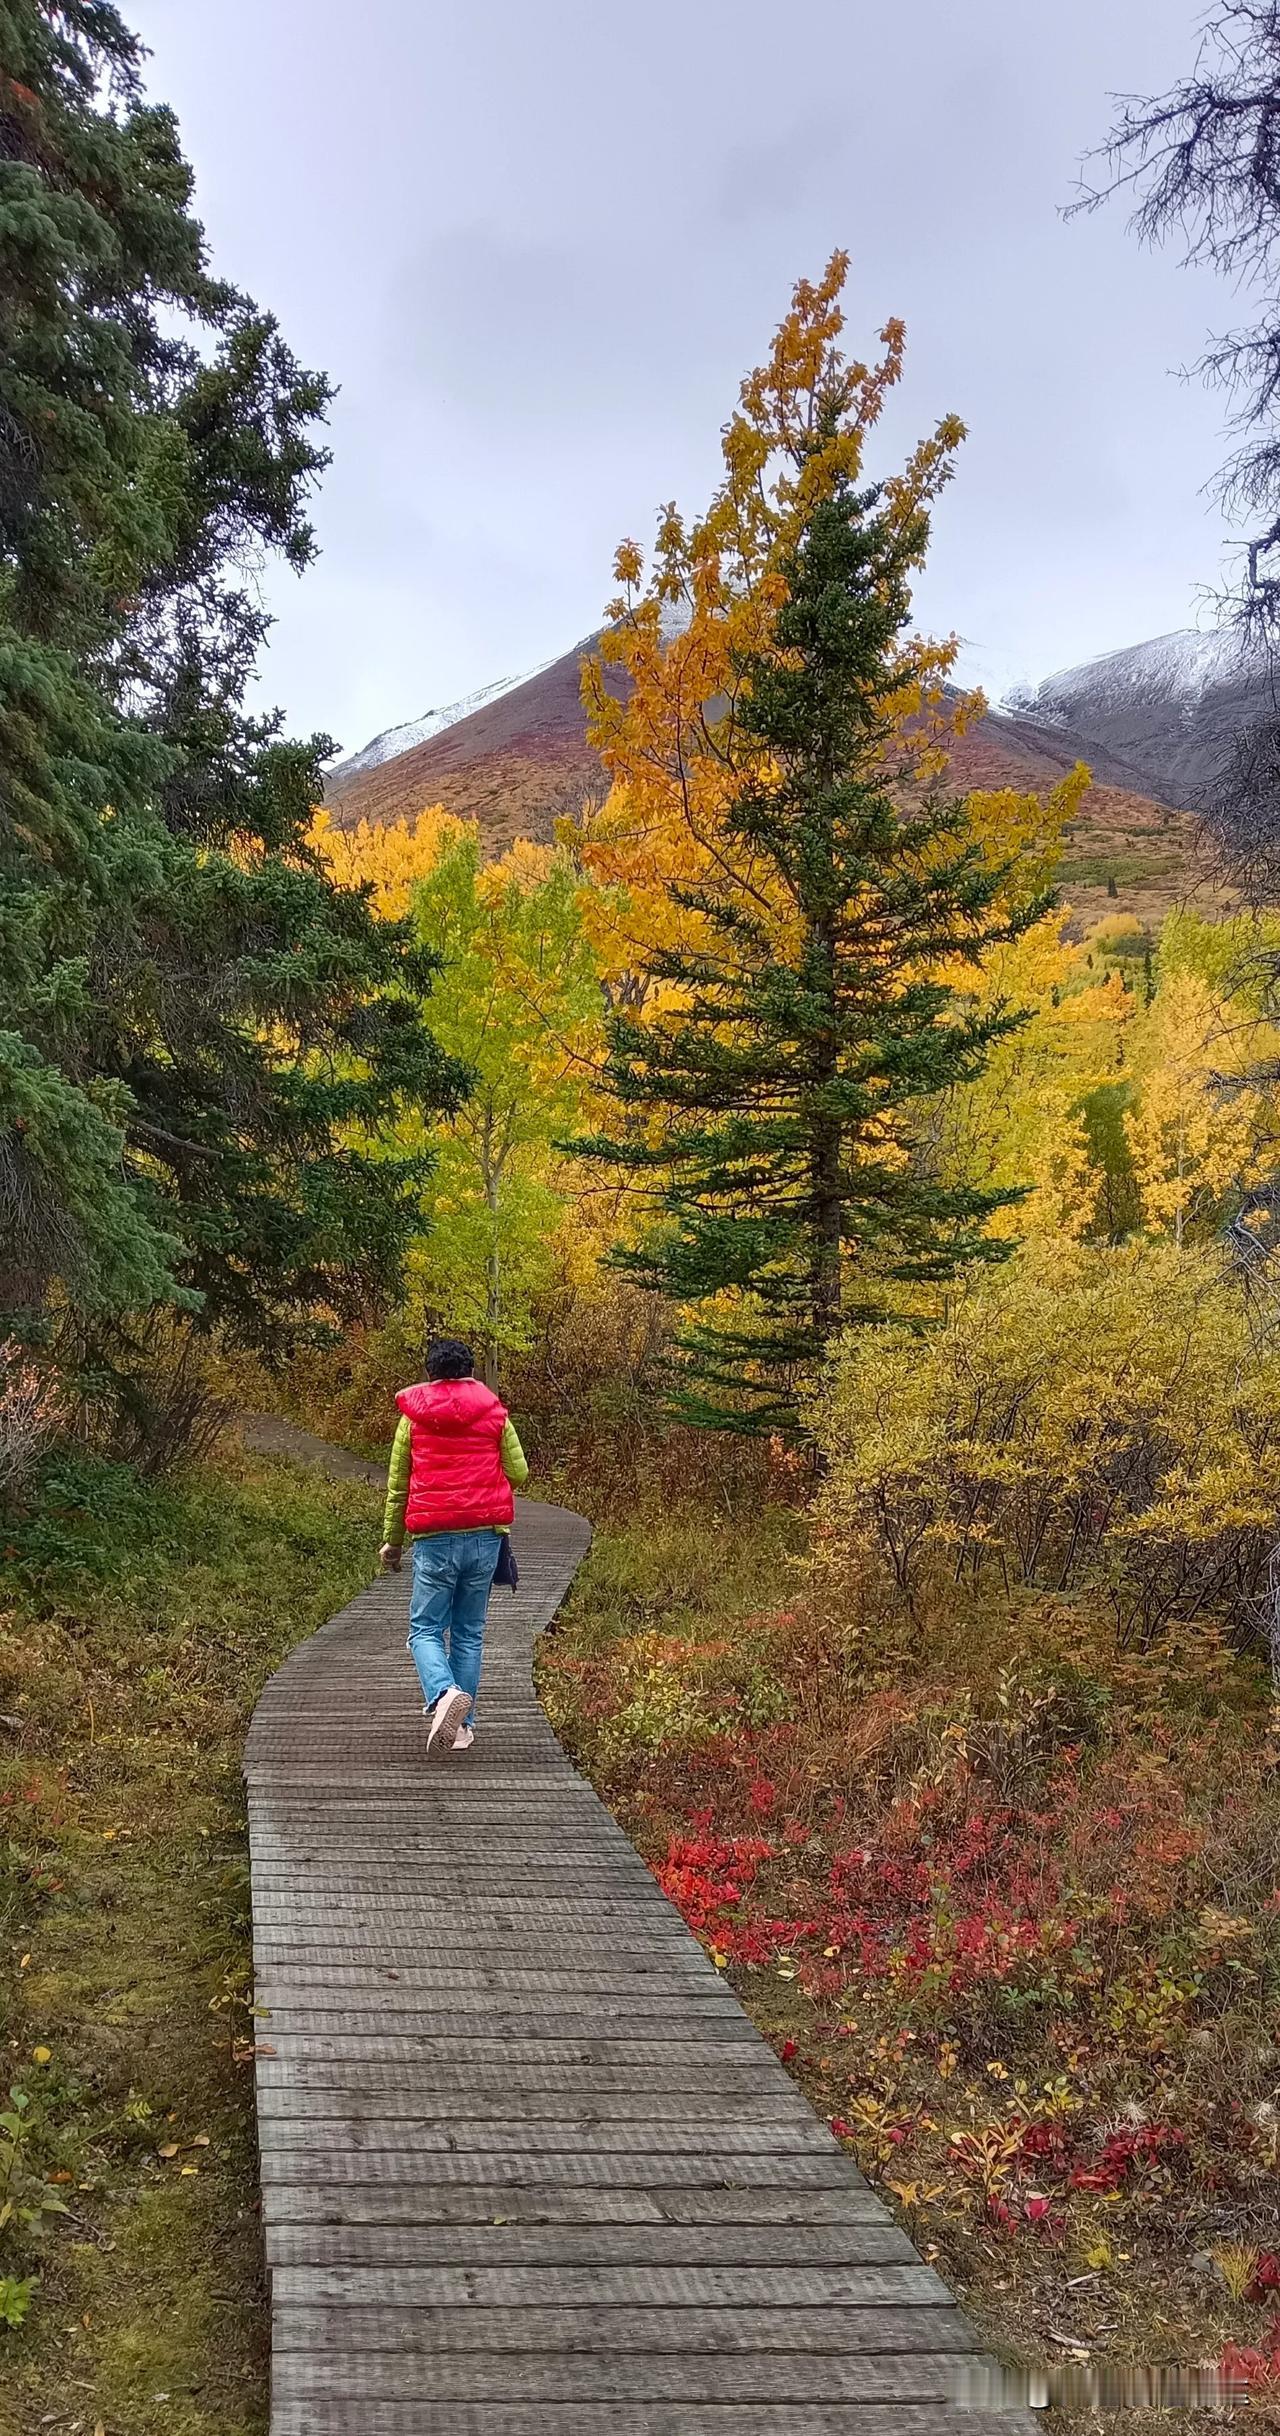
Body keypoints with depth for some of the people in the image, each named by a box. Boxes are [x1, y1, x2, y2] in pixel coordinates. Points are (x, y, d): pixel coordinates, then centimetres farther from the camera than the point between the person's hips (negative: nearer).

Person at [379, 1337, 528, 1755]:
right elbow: (519, 1473, 7)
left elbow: (397, 1485, 9)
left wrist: (392, 1541, 19)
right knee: (469, 1634, 13)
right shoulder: (494, 1413, 5)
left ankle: (443, 1694, -23)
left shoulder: (413, 1417, 5)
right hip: (484, 1536, 2)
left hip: (433, 1539, -2)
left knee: (425, 1630, 5)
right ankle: (463, 1725, 12)